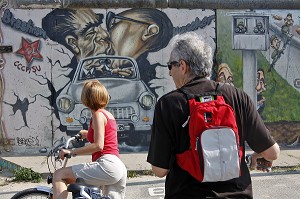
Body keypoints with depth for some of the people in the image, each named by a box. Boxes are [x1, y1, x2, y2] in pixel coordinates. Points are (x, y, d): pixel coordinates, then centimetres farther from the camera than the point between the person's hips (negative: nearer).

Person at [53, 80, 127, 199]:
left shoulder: (98, 115, -5)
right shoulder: (108, 115, 21)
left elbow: (98, 145, -16)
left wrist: (71, 152, -12)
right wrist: (88, 134, 54)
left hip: (107, 164, -10)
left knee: (59, 175, -8)